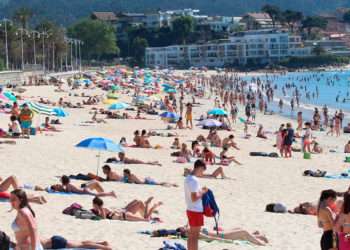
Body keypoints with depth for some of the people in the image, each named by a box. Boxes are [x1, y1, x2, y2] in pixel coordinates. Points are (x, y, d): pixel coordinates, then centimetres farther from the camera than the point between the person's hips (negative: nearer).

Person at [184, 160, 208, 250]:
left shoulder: (188, 178, 9)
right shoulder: (194, 180, -20)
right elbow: (194, 198, -24)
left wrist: (200, 190, 11)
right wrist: (202, 192, -10)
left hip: (190, 209, 9)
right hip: (196, 211, -9)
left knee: (191, 235, 16)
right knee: (195, 236, -3)